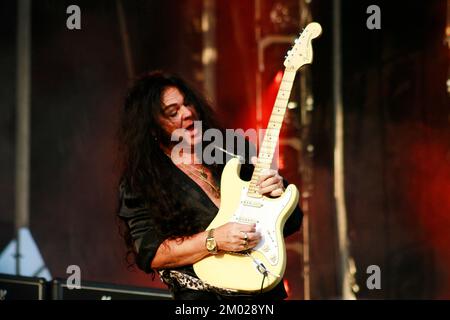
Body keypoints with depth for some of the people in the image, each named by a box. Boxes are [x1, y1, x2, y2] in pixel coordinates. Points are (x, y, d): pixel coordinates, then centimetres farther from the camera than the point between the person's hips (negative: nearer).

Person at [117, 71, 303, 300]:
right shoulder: (139, 183, 2)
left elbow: (291, 221, 16)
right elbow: (148, 253, -7)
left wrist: (279, 193, -5)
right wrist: (214, 240, -15)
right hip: (202, 293, -5)